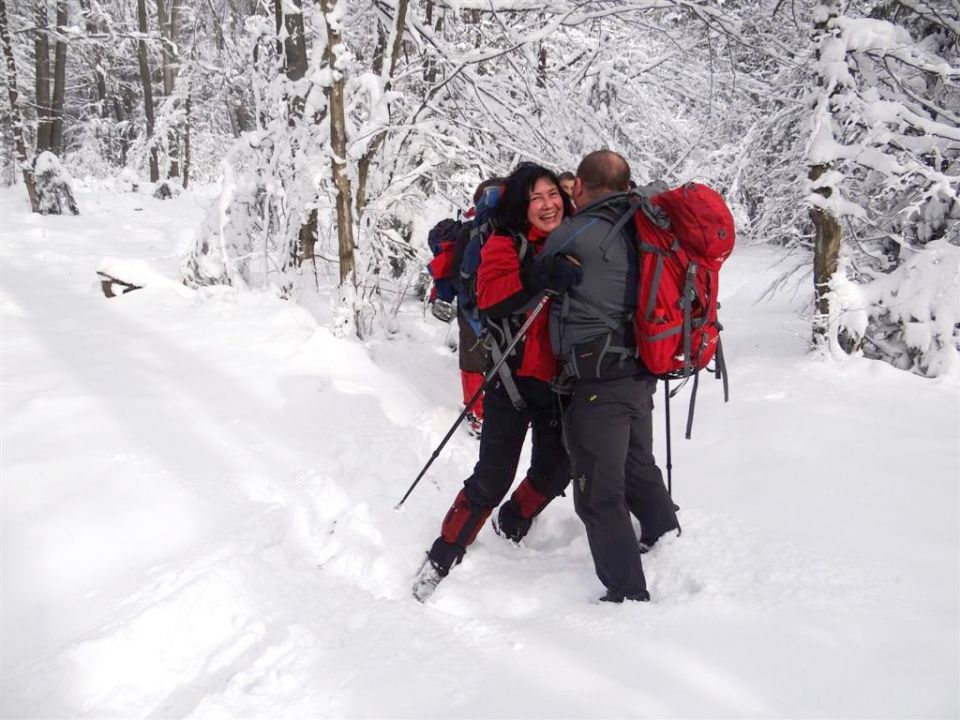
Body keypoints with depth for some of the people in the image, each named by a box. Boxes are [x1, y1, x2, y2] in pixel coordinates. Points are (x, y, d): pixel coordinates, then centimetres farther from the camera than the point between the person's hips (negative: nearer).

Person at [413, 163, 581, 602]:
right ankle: (442, 558, 10)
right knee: (493, 476, -5)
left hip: (560, 380, 5)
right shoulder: (506, 245, -8)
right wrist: (544, 282, -40)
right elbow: (491, 297, -27)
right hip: (514, 378, -5)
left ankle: (512, 525, 40)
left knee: (554, 470, 10)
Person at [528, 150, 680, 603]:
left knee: (599, 493, 2)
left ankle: (629, 594, 7)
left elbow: (535, 283, 4)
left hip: (596, 383, -8)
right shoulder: (638, 230, 7)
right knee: (641, 471, 27)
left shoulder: (571, 234, -12)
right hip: (640, 376, 8)